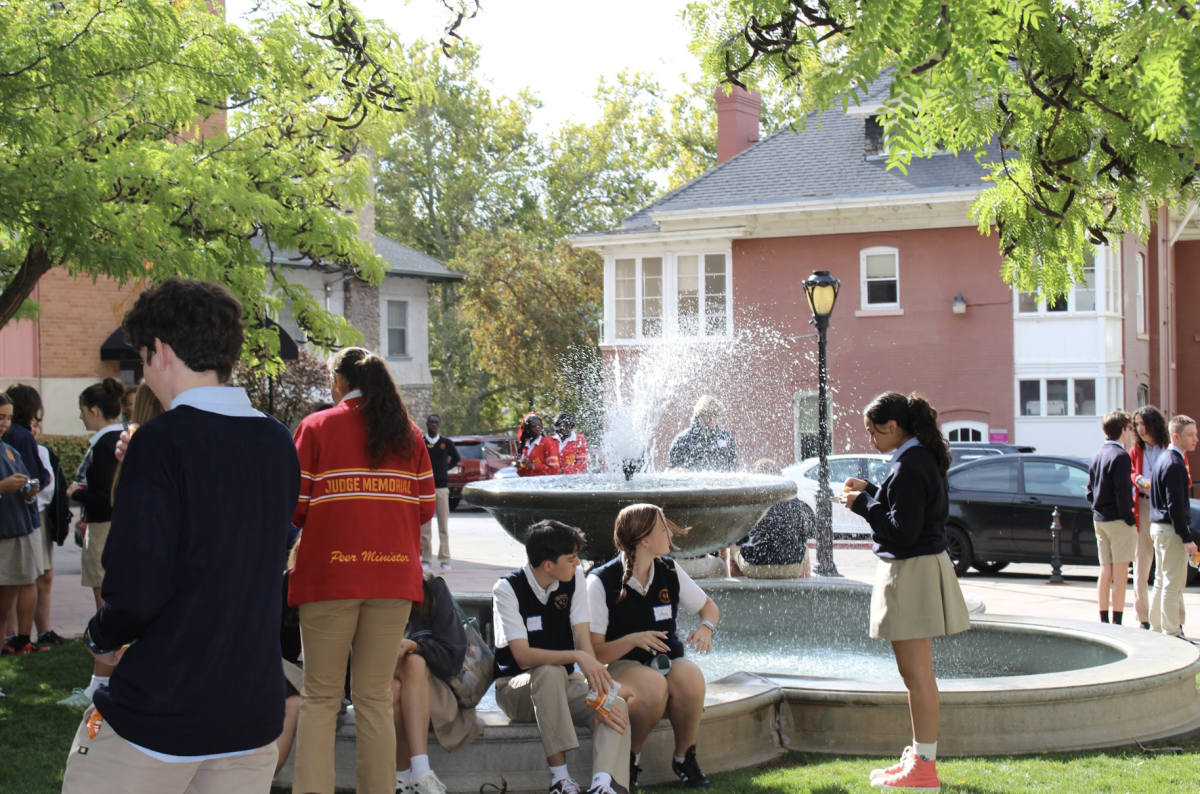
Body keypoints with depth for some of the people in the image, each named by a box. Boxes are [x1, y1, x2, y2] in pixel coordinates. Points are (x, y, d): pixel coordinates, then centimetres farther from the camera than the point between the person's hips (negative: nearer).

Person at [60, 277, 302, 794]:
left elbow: (136, 590, -20)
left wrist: (101, 637, 1)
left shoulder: (163, 441, -14)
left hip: (158, 712, -6)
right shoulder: (280, 444, 5)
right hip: (255, 712, 6)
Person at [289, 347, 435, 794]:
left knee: (321, 696, 3)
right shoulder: (409, 433, 10)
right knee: (376, 697, 7)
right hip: (394, 574, 3)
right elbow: (425, 508, 7)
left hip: (330, 572, -3)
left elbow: (294, 508, -4)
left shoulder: (316, 427, 0)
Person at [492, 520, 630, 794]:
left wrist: (599, 694, -26)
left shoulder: (575, 578, -4)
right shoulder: (508, 589, -16)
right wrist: (578, 657, -39)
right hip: (517, 688, -4)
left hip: (563, 687, 4)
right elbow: (523, 656, -26)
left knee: (617, 706, -23)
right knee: (551, 672, -37)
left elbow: (583, 638, -12)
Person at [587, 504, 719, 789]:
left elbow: (708, 606, 19)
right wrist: (633, 639, -29)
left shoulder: (669, 571, 3)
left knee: (689, 674, -32)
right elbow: (594, 653, -13)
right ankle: (630, 757, -11)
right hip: (621, 667, -4)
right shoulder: (601, 583, -11)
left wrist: (706, 628, -5)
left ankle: (684, 758, -10)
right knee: (652, 683, -38)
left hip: (666, 661, 4)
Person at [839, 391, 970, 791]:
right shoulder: (924, 459, 12)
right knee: (916, 672, 17)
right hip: (921, 567, 11)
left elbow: (902, 532, -22)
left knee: (917, 673, -5)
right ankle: (920, 756, 25)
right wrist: (870, 491, 10)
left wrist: (862, 504, -13)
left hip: (912, 572, -11)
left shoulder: (910, 466, -20)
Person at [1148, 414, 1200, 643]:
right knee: (1173, 583, -5)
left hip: (1159, 527, 10)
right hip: (1171, 529, -10)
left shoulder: (1165, 459, 14)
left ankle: (1156, 627, 22)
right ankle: (1171, 631, -3)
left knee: (1161, 581, 16)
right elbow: (1175, 504, -21)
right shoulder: (1174, 463, -17)